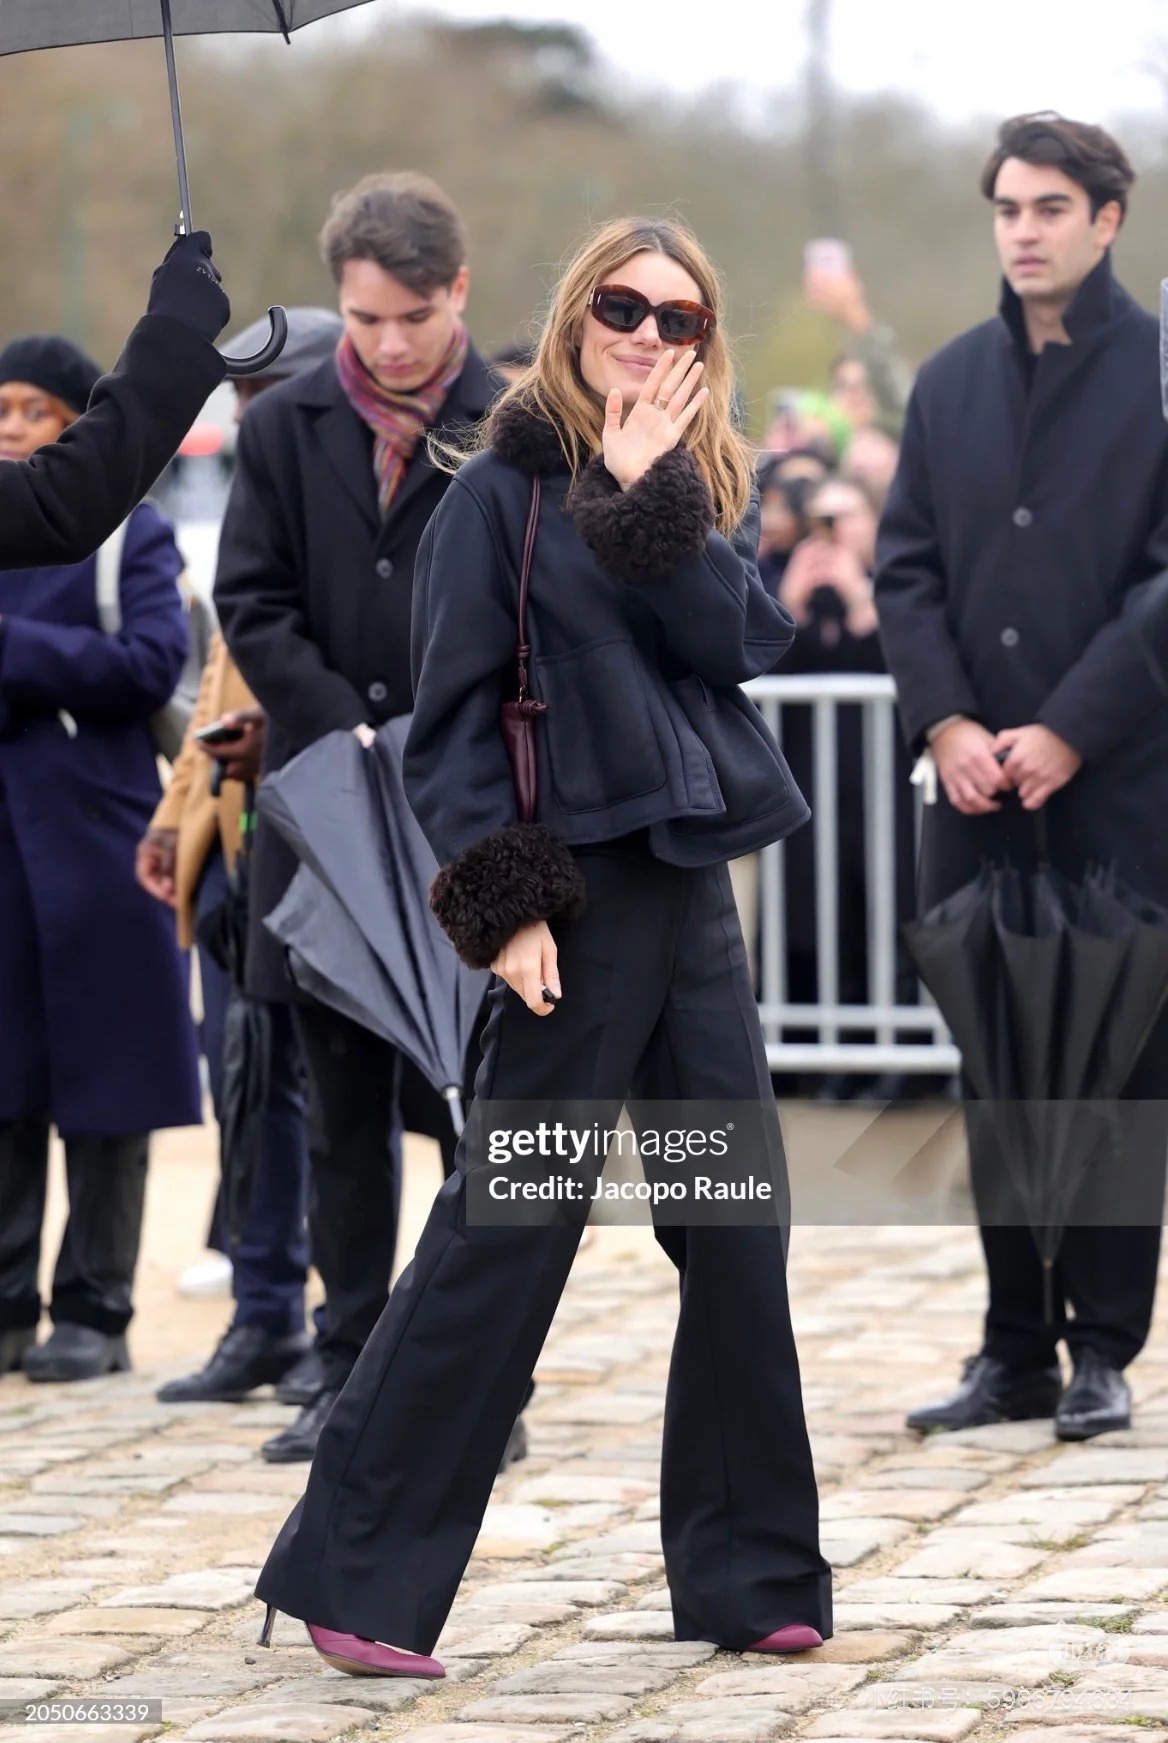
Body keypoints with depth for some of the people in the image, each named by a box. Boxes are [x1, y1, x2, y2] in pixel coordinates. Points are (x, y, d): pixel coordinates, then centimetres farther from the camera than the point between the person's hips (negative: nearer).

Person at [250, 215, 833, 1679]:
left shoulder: (706, 493, 14)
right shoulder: (506, 487, -2)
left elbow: (743, 640, -5)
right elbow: (451, 719, -6)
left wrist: (653, 495, -13)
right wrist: (502, 905, -14)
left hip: (697, 892, 6)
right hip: (581, 890, -6)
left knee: (740, 1230, 6)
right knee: (506, 1230, -7)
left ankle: (749, 1573, 15)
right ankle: (358, 1576, -1)